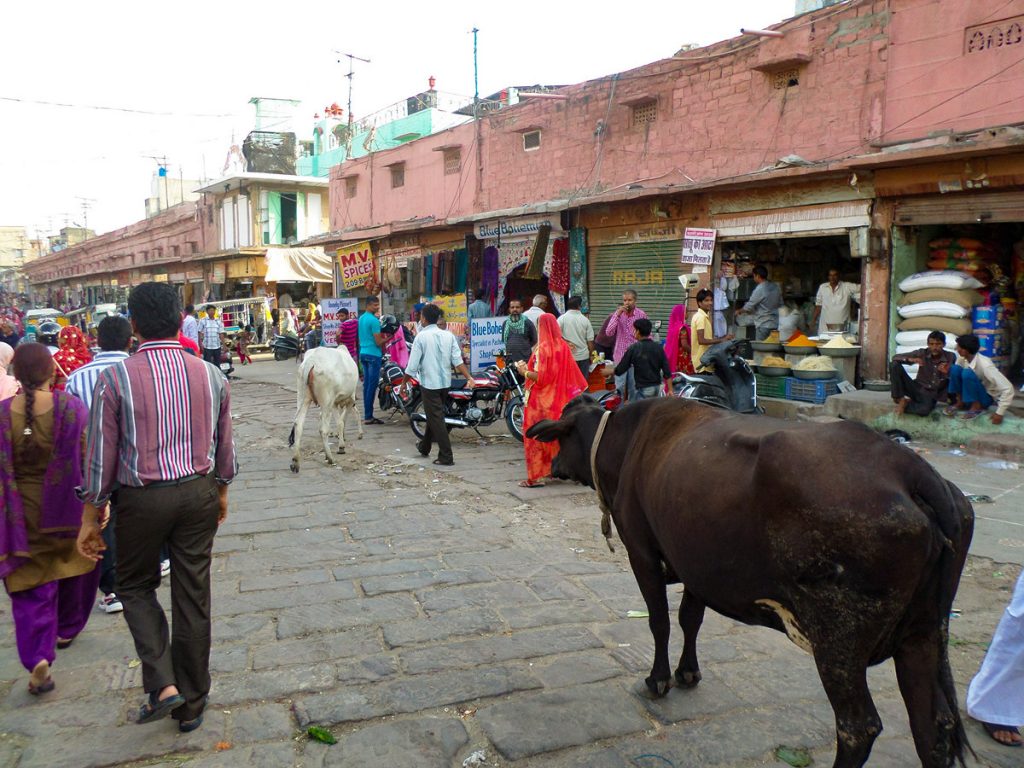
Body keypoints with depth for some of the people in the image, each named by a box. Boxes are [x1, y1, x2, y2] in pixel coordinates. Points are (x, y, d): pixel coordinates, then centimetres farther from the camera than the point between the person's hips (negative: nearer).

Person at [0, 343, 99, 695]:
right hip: (67, 510, 0)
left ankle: (38, 658, -5)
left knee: (31, 587, 8)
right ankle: (66, 630, 40)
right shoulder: (71, 408, -14)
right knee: (73, 568, 23)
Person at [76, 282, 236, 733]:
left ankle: (162, 684, 7)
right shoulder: (209, 375, -2)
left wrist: (90, 516, 4)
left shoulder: (115, 379, -11)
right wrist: (220, 490, 23)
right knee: (193, 598, 12)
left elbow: (102, 453, -7)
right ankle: (191, 705, 25)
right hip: (199, 493, 3)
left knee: (136, 586, 21)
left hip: (142, 497, -2)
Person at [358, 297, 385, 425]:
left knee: (367, 384, 11)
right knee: (372, 386, -6)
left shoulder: (361, 318, 13)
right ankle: (368, 417, -5)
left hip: (363, 353, 9)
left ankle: (367, 415, 14)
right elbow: (378, 342, -16)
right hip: (373, 354, -9)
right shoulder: (374, 320, -15)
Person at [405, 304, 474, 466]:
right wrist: (469, 377, -5)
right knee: (433, 415, 22)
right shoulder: (449, 335, 2)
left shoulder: (421, 337, -12)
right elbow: (458, 361, -5)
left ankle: (446, 457, -4)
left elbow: (412, 365, -12)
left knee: (436, 418, -1)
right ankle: (424, 447, 39)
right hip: (445, 382, 6)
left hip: (429, 384, -6)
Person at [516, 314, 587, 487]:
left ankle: (536, 476, -1)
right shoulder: (563, 346, 5)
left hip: (541, 399, -7)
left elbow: (541, 377, -20)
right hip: (559, 399, 7)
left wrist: (525, 371, -5)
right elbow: (571, 373, 10)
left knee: (536, 435, -1)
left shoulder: (543, 348, -16)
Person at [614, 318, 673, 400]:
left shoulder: (633, 349, -11)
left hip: (643, 388, -6)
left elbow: (619, 370, -7)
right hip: (657, 387, 6)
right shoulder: (658, 347, 2)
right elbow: (667, 372, -1)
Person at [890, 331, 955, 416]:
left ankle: (906, 403, -6)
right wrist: (910, 360, -28)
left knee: (925, 410, -40)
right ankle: (900, 399, -13)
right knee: (894, 365, -21)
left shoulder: (950, 357, -8)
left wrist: (947, 372, -27)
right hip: (916, 388, 2)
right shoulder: (922, 353, -7)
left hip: (931, 394, -1)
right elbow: (895, 357, -9)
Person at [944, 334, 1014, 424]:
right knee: (955, 369, -19)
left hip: (987, 396, -6)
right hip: (973, 394, 6)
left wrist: (999, 413, -30)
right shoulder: (962, 358, -12)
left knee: (967, 373, -31)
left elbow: (1008, 388, -33)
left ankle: (977, 406, -15)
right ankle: (960, 402, -6)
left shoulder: (985, 364, -31)